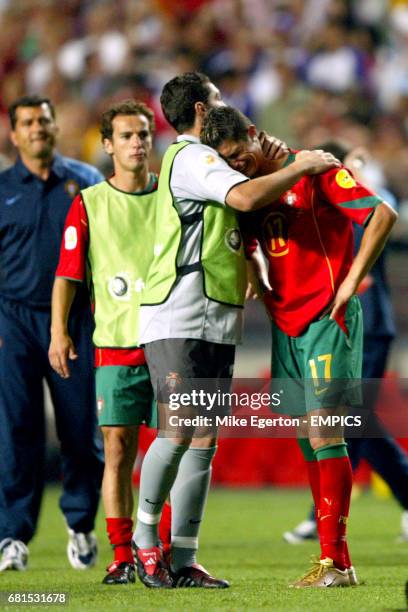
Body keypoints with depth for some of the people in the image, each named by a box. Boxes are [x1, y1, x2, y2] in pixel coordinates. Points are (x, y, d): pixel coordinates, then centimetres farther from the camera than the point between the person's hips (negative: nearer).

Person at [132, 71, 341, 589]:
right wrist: (301, 167, -11)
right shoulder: (190, 157, -8)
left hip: (215, 324, 10)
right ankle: (145, 537, 2)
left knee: (203, 443, 4)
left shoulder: (200, 159, 23)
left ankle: (182, 560, 4)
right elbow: (246, 196, -24)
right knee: (177, 434, -13)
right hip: (178, 321, -10)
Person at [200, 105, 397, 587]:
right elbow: (248, 248, 29)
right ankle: (333, 558, 9)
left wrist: (351, 281, -15)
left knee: (323, 431, -13)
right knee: (306, 437, 5)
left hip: (328, 318, -7)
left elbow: (382, 214, -15)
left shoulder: (313, 171, -9)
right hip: (285, 323, 7)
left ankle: (336, 561, -13)